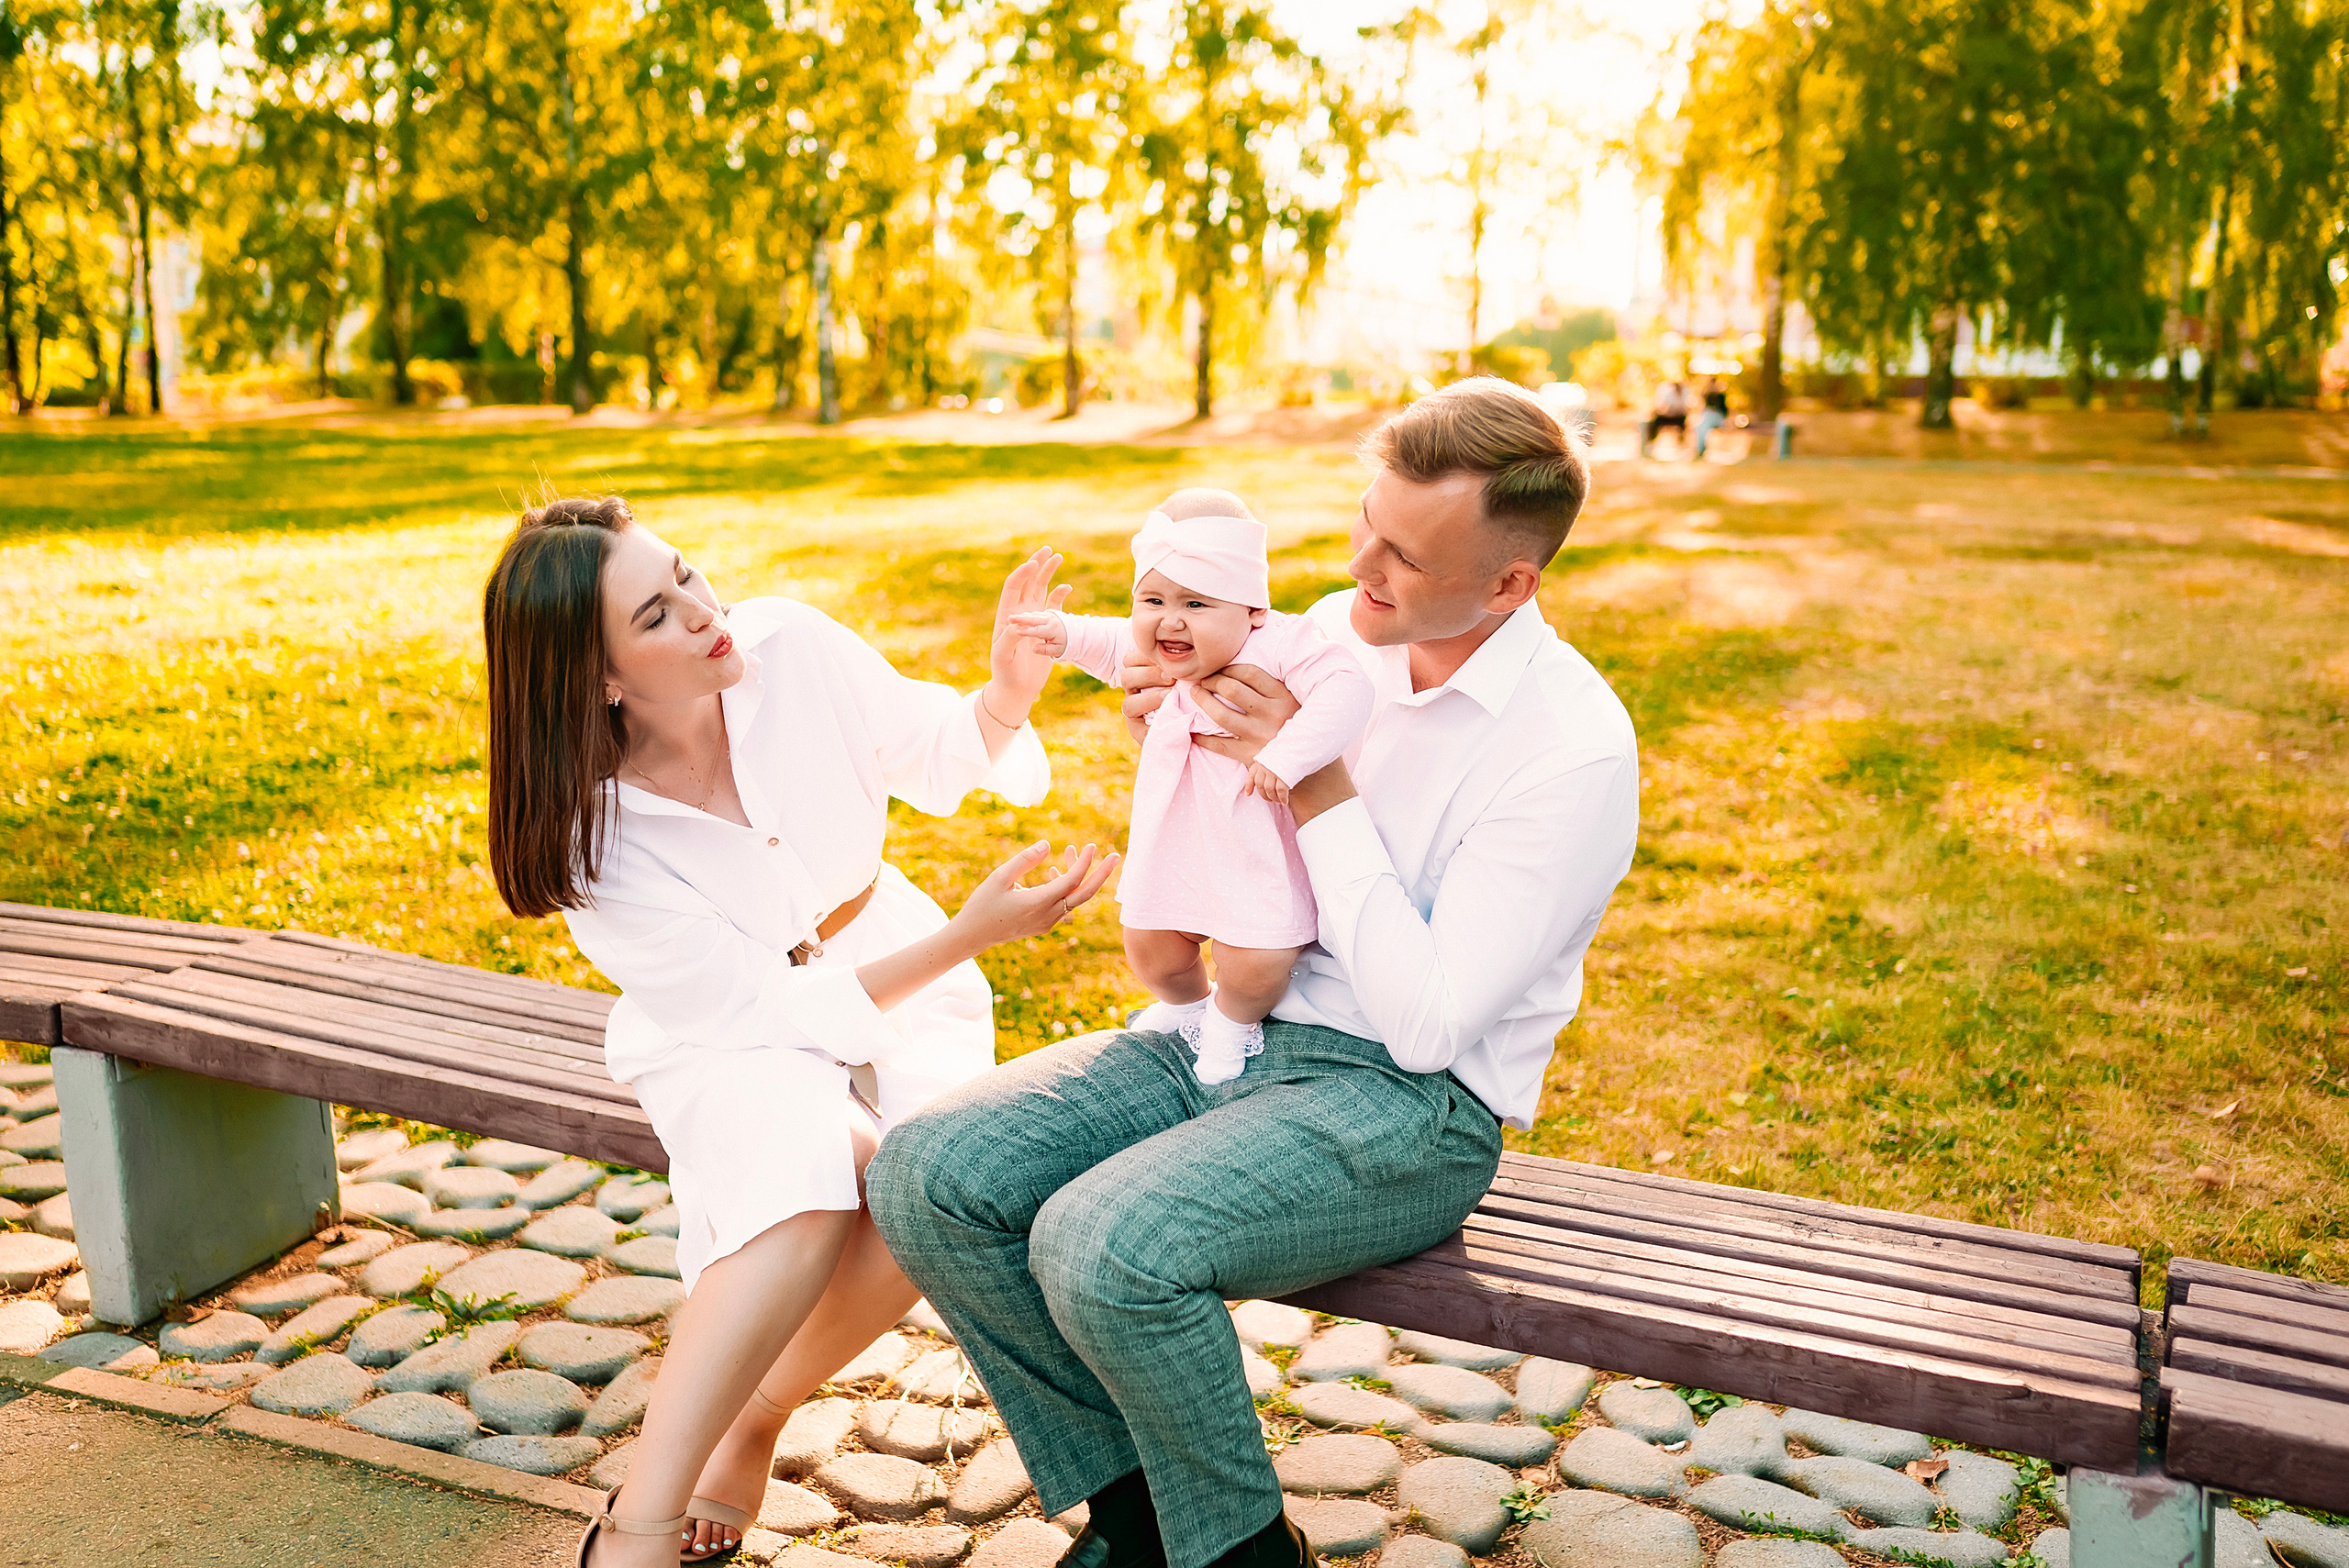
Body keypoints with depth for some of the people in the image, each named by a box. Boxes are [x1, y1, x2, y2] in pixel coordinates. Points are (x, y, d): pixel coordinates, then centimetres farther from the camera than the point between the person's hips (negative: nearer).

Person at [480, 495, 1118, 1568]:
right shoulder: (591, 835, -21)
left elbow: (929, 753, 3)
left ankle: (751, 1420, -7)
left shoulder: (789, 648, -15)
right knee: (814, 1160, -36)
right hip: (729, 1034, -3)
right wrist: (969, 937, -30)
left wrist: (1006, 695, -20)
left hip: (893, 974, 3)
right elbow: (771, 1010, -22)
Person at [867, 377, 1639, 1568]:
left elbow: (1431, 1021, -20)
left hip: (1412, 1104, -7)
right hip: (1224, 1033, 7)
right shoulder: (1334, 632, 3)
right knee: (925, 1175, -12)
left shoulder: (1576, 751, -17)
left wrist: (1324, 797, -18)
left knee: (1101, 1245, -31)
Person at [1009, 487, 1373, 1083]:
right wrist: (1065, 634, 0)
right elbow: (1112, 645, 18)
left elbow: (1346, 690, -37)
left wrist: (1283, 757, -44)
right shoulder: (1161, 653, -5)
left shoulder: (1281, 645, -25)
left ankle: (1233, 1025, 22)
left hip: (1256, 849, -6)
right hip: (1176, 846, 6)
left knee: (1255, 966, -14)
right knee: (1151, 952, 18)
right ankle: (1186, 1008, 52)